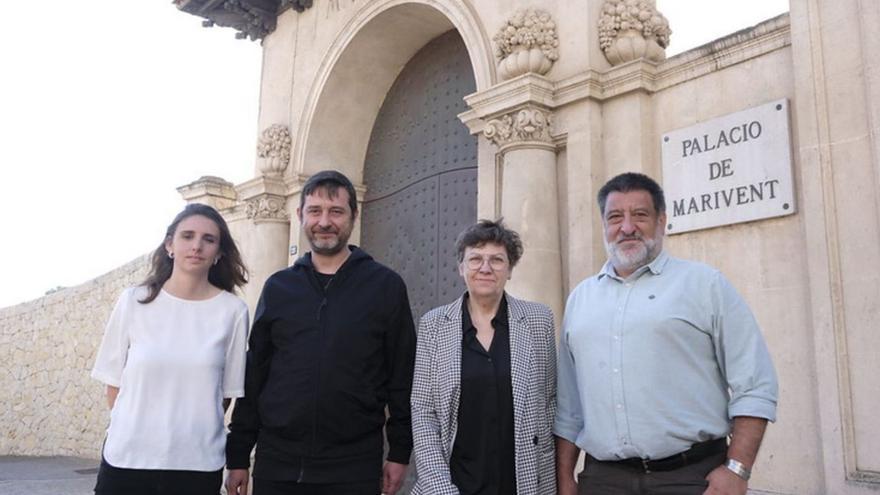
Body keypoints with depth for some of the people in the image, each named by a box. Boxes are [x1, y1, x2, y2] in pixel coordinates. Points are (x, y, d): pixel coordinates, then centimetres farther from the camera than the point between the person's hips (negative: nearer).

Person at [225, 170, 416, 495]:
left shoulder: (385, 286, -1)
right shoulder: (278, 287, 7)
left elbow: (402, 377, 0)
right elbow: (254, 375, 8)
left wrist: (400, 452, -2)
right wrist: (238, 455, 7)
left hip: (354, 467, -2)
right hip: (276, 463, 2)